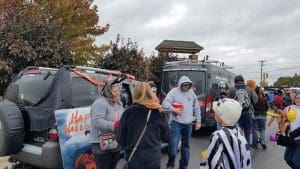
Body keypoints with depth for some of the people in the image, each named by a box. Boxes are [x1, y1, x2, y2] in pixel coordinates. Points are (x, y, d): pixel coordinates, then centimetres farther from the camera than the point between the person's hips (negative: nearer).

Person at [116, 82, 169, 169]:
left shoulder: (128, 112, -11)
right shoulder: (158, 112, -7)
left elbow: (120, 139, -5)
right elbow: (166, 137, 3)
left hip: (134, 160, -1)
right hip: (154, 159, 2)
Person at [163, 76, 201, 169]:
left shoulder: (192, 93, 8)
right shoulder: (174, 91, -4)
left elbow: (196, 108, 13)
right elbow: (165, 103, -11)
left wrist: (198, 121, 10)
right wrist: (174, 110, -23)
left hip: (188, 123, 4)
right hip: (176, 122, -4)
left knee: (186, 145, 12)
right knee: (173, 144, -9)